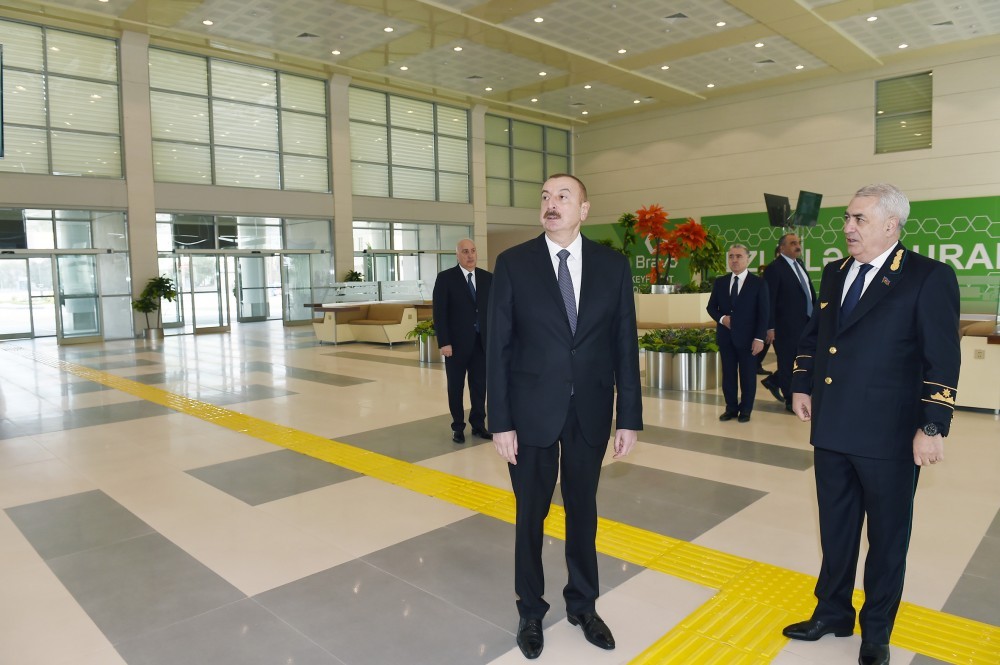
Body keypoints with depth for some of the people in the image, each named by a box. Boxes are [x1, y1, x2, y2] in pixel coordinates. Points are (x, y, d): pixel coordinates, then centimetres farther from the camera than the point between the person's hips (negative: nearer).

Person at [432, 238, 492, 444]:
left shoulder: (487, 278, 7)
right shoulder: (445, 278, -4)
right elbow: (439, 313, -7)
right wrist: (443, 342, -13)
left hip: (482, 341, 3)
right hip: (457, 342, -3)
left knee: (480, 385, 7)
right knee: (456, 387, 8)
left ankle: (478, 425, 21)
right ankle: (458, 427, 20)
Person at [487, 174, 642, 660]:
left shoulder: (613, 265, 0)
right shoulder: (513, 264, -6)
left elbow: (625, 345, 1)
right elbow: (498, 347, -6)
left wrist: (630, 418, -1)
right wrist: (500, 422, -9)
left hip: (591, 412, 2)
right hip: (532, 411, -1)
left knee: (583, 510, 17)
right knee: (531, 514, 13)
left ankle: (582, 604, 39)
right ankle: (531, 610, 35)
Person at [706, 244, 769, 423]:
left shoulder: (759, 283, -3)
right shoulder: (720, 282, 7)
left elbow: (763, 313, -6)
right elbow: (711, 307, 11)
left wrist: (759, 338, -12)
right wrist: (721, 318, -10)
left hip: (747, 337, -3)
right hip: (725, 336, 3)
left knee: (747, 375, 6)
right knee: (728, 374, 9)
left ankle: (745, 410, 17)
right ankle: (731, 408, 19)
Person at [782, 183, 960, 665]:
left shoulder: (928, 277, -10)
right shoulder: (834, 273, 9)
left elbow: (943, 360, -13)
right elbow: (812, 334, 20)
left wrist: (933, 427, -16)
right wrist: (801, 385, 13)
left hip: (888, 436, -5)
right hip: (831, 429, 6)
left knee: (887, 534, 13)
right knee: (835, 529, 19)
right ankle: (833, 612, 38)